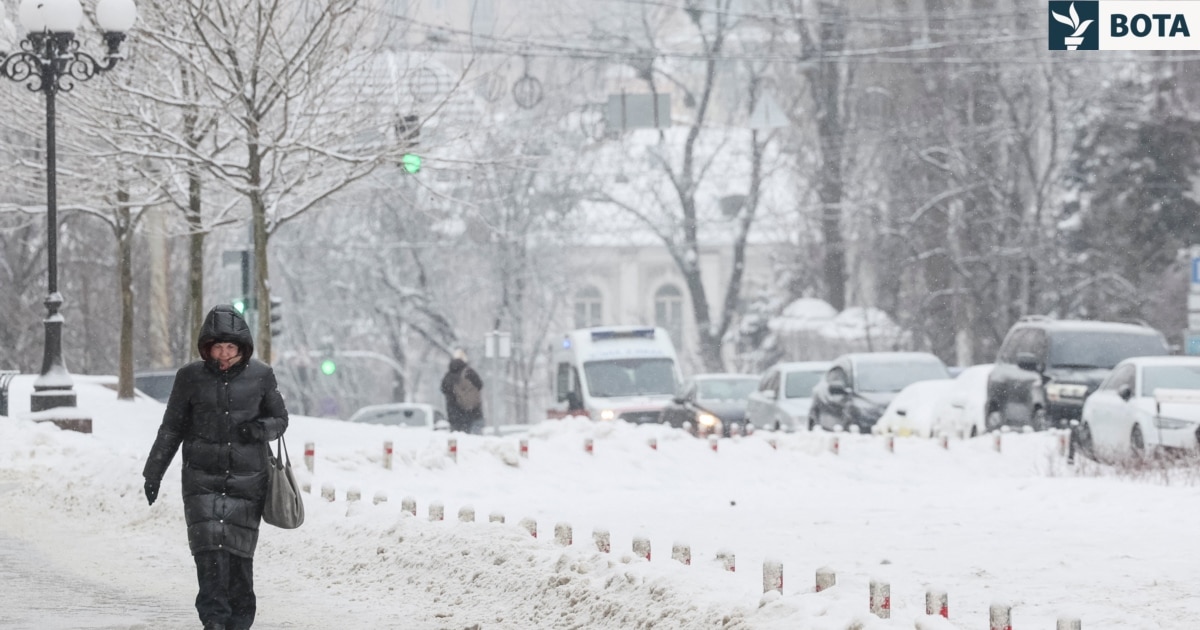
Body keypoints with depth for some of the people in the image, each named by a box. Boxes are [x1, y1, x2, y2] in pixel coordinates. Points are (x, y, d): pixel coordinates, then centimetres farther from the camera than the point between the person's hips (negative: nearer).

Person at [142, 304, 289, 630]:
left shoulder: (260, 375, 1)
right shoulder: (191, 377, 1)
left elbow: (280, 419, 11)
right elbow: (171, 429, 9)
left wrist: (260, 428, -11)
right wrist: (153, 472, 10)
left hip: (247, 480, 0)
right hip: (202, 478, 0)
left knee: (239, 553, -1)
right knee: (210, 548, -15)